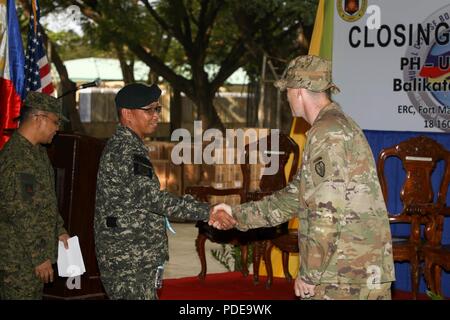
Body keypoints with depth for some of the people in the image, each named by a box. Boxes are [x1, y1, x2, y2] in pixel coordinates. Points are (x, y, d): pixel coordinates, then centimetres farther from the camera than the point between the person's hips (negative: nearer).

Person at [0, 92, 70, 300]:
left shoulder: (37, 151, 12)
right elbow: (22, 214, -23)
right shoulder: (17, 158, -21)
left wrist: (59, 231, 17)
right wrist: (39, 258, -20)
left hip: (33, 255, 10)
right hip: (19, 260, -10)